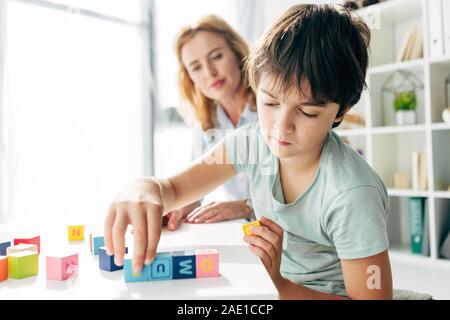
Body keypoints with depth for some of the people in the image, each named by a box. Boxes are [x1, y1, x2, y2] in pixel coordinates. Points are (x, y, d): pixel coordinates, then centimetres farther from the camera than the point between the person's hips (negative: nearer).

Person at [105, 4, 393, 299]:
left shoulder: (352, 196, -25)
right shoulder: (253, 142, -11)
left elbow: (373, 295, -20)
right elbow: (173, 188, -7)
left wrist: (277, 284, -31)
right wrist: (145, 190, -29)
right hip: (271, 287, 4)